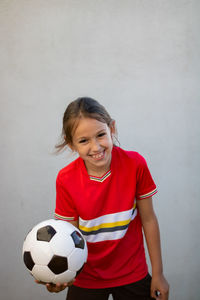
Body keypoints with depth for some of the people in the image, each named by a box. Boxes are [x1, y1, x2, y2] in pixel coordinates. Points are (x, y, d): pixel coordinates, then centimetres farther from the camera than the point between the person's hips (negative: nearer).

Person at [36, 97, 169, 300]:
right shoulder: (66, 180, -17)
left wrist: (157, 274, -3)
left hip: (133, 275, 0)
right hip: (87, 278, 0)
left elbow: (148, 220, -9)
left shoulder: (135, 164, -17)